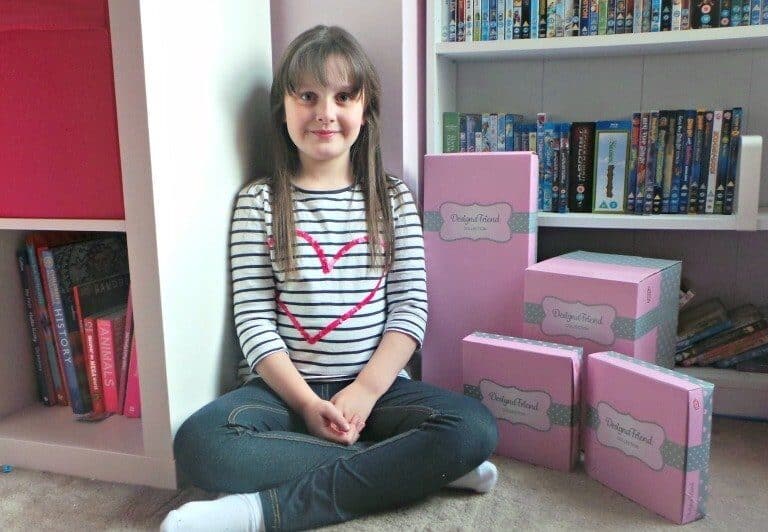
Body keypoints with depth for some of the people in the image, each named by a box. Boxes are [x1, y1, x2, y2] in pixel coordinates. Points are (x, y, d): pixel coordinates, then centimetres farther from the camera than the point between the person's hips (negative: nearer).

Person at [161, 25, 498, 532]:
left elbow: (411, 306, 0)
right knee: (200, 442, -29)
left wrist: (366, 390, -12)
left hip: (378, 385, 1)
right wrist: (307, 402, -14)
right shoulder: (259, 201, 3)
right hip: (284, 387, 0)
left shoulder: (393, 197, 6)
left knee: (475, 427, -24)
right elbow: (253, 319, -4)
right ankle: (413, 465, -18)